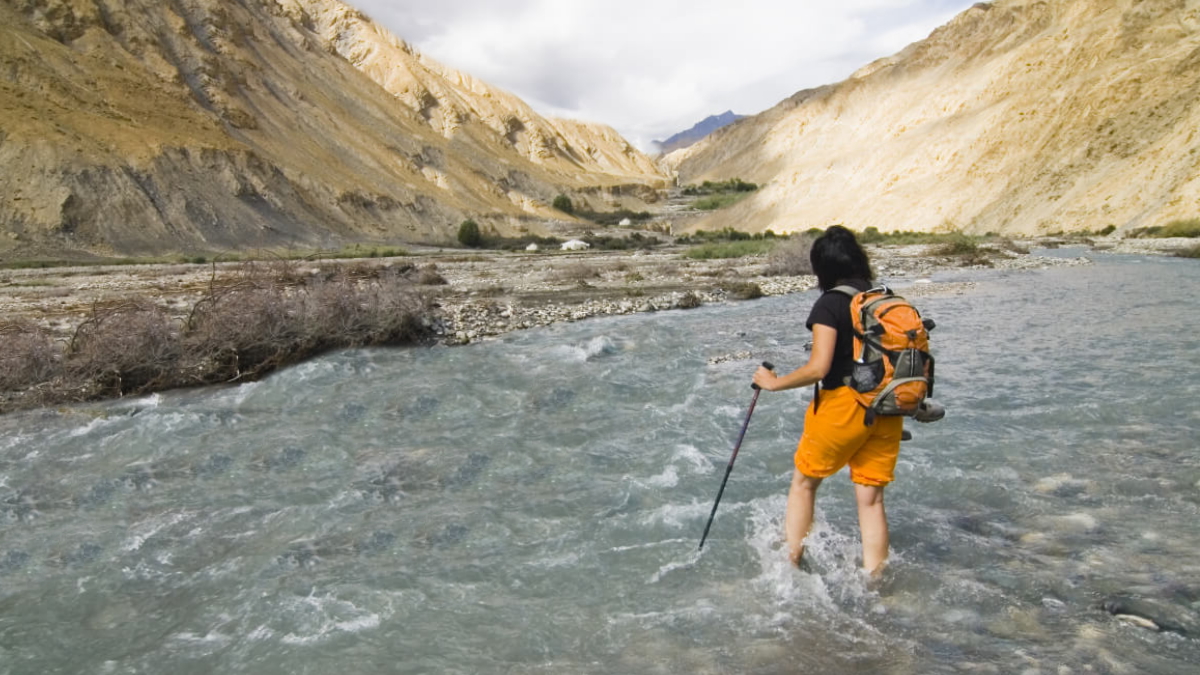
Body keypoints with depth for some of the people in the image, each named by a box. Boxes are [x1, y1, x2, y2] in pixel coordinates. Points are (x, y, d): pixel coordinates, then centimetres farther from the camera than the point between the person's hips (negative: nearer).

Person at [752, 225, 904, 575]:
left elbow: (818, 367, -20)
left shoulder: (830, 304, -11)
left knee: (804, 482, 14)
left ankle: (790, 564, 18)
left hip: (844, 404, -5)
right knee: (871, 498, 10)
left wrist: (774, 382, -8)